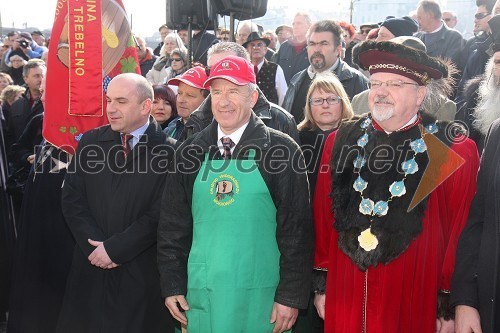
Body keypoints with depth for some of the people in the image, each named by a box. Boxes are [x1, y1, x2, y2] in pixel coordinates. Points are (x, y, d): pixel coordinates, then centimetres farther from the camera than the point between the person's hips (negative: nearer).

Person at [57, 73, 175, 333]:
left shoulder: (168, 152, -8)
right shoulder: (90, 142, 6)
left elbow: (160, 214, -11)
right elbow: (72, 200, 4)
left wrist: (115, 248, -12)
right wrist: (95, 245, -7)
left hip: (142, 274, -3)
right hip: (90, 267, 4)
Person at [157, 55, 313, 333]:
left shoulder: (282, 151, -5)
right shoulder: (191, 152, 6)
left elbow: (297, 229, -6)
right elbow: (172, 224, 9)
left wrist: (291, 296, -8)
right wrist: (172, 286, 6)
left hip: (259, 298, -3)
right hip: (199, 295, 3)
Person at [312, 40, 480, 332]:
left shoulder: (455, 152, -6)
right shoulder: (341, 142, 2)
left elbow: (460, 232, -4)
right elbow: (323, 218, 6)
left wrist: (448, 306, -3)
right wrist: (321, 283, 8)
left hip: (413, 303, -2)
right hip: (344, 298, 3)